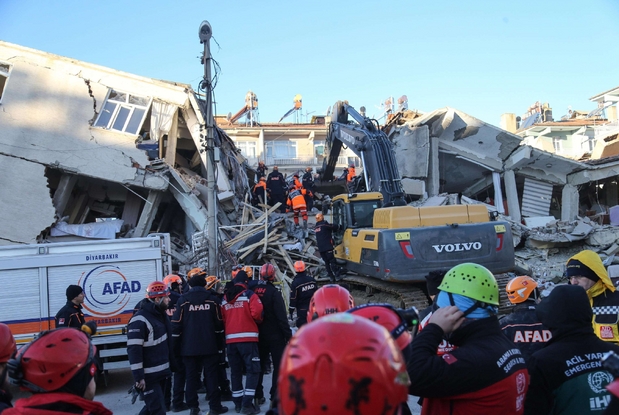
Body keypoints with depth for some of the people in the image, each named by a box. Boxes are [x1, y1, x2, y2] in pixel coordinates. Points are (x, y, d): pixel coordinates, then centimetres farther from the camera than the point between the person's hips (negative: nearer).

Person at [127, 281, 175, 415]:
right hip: (149, 376, -9)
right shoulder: (140, 320, -19)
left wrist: (172, 365, 20)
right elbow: (134, 350, -22)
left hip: (162, 372, 9)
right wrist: (138, 377, -23)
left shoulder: (161, 314, 10)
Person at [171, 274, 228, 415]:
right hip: (209, 346, 0)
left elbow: (176, 325, -2)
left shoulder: (183, 300, -1)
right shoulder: (213, 299, 1)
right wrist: (219, 344, 12)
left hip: (189, 347, 0)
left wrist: (176, 346, 4)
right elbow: (219, 324, 3)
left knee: (191, 376, 7)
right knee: (211, 375, 5)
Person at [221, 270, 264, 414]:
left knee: (235, 371, 14)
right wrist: (258, 321, 7)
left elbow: (222, 319, 13)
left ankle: (238, 402, 18)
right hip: (247, 338, -6)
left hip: (231, 339, 6)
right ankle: (247, 403, -8)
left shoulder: (225, 298, 13)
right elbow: (257, 314, -14)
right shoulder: (249, 295, -4)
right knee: (253, 370, -2)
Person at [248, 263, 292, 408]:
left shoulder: (252, 290, 0)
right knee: (279, 366, 3)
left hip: (259, 335, 5)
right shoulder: (273, 292, -16)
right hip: (275, 336, -5)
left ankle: (258, 396, 20)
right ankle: (275, 397, -1)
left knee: (259, 365, 16)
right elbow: (281, 316, -17)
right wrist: (288, 335, -11)